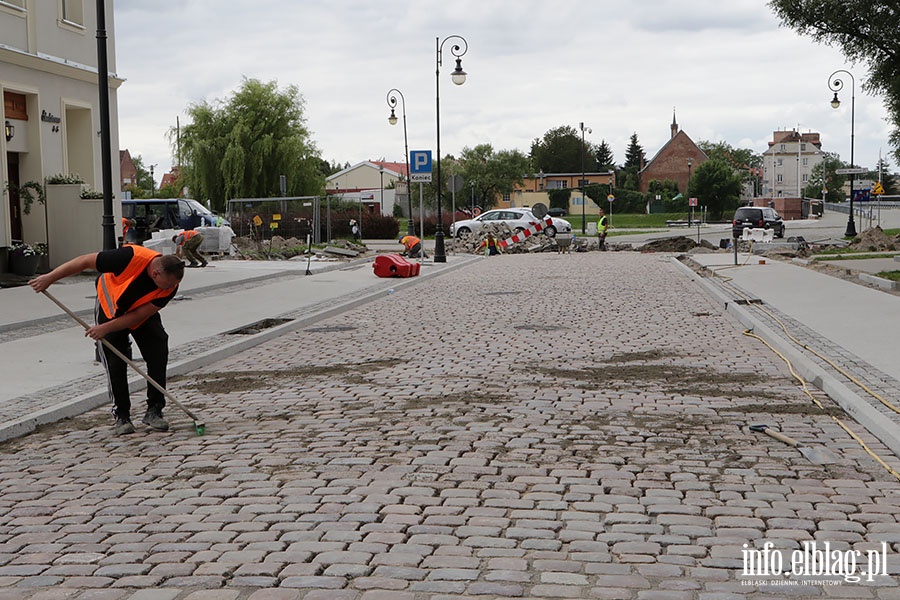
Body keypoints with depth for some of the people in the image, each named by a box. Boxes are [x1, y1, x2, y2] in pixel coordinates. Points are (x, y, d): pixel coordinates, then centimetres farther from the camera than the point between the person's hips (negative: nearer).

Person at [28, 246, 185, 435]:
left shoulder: (171, 286, -30)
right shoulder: (132, 257, -39)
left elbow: (139, 316, -24)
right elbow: (85, 261, -28)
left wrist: (106, 328, -30)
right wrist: (49, 277, -24)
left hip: (143, 313, 2)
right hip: (110, 306, -2)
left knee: (158, 355, -10)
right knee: (115, 363, -9)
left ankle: (154, 411, 4)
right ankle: (121, 416, 2)